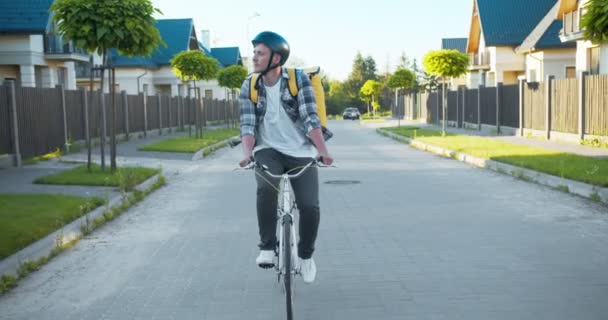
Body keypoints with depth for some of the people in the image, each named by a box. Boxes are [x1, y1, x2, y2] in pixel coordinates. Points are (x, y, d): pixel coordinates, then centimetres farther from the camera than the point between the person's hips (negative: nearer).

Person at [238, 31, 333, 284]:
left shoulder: (299, 80, -9)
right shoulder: (249, 87, -2)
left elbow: (310, 118, -15)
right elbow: (247, 124, -7)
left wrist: (323, 150, -29)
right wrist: (247, 153, -25)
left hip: (301, 152, -1)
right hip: (268, 151, 1)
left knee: (310, 206, -12)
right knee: (266, 189, -31)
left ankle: (306, 254, 17)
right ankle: (267, 246, -11)